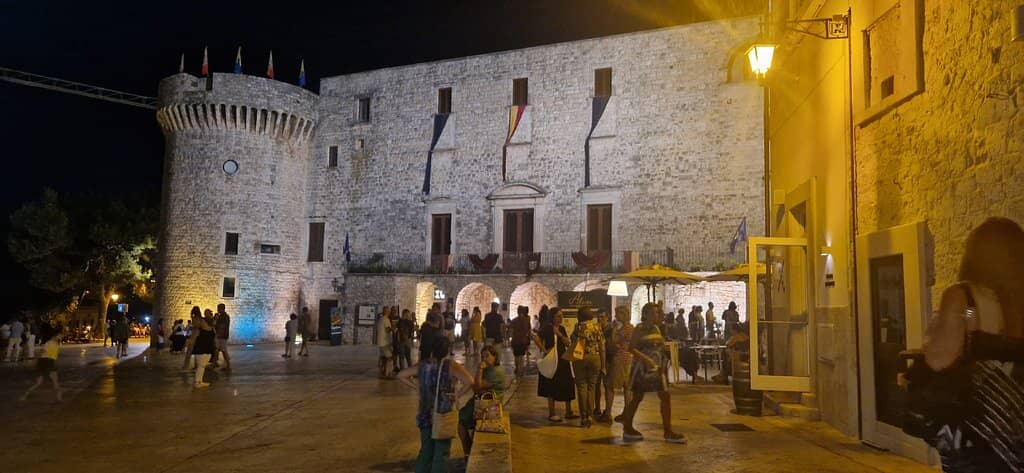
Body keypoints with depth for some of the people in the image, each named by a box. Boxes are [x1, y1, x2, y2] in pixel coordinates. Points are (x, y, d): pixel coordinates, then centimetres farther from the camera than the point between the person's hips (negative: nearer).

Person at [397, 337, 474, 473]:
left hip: (425, 415, 4)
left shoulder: (422, 364, -1)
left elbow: (401, 375, 5)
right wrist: (458, 395, -13)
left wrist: (417, 387, 5)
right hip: (444, 415, -4)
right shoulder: (450, 365, -14)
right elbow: (469, 382, -26)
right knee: (441, 452, 8)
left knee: (425, 450, 19)